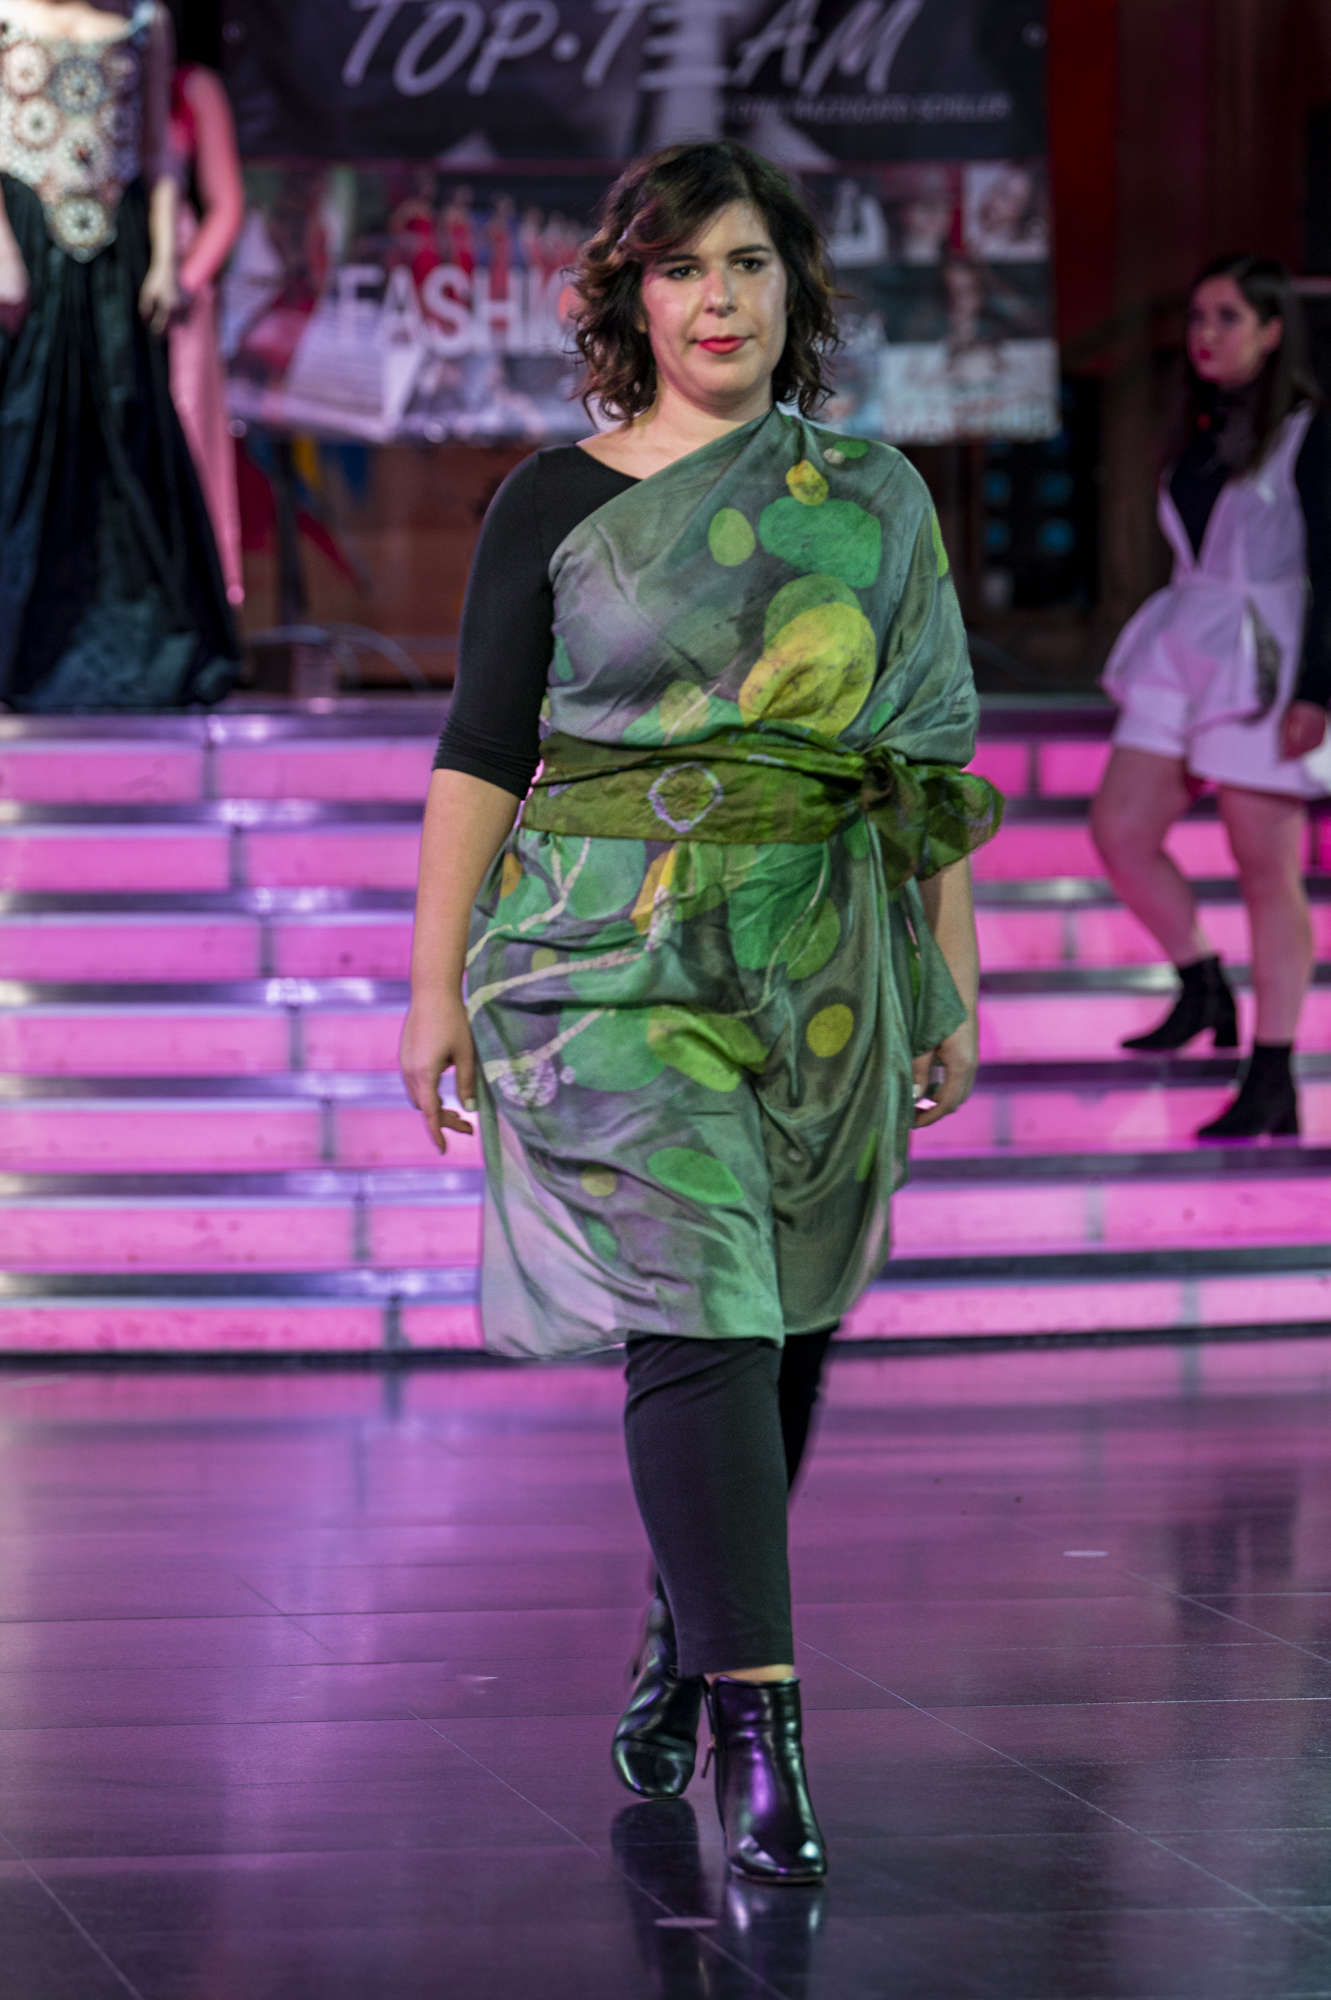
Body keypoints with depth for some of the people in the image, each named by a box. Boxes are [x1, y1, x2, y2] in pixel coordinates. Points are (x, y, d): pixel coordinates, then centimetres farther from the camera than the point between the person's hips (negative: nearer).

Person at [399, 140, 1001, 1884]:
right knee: (696, 1315, -14)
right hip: (617, 954, -3)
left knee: (782, 1335, 9)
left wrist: (956, 989, 7)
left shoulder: (877, 507, 10)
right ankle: (759, 1733, -18)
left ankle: (683, 1646, 31)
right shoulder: (557, 502, 4)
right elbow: (482, 751, 3)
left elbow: (937, 760, 11)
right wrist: (437, 983, -2)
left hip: (828, 964, 3)